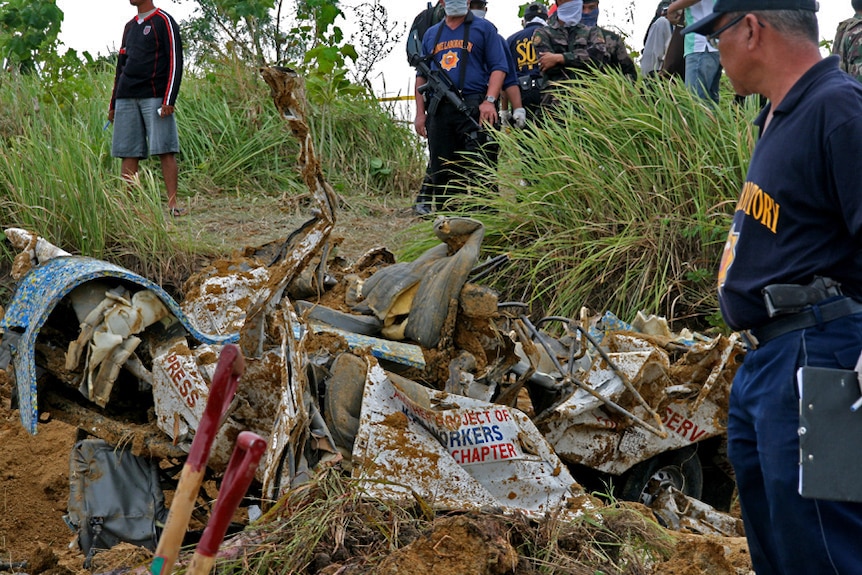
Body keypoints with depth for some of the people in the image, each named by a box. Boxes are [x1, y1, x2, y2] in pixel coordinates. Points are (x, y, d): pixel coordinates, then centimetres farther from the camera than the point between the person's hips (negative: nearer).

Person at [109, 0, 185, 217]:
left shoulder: (164, 21, -1)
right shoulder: (129, 27, 20)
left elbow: (175, 62, -7)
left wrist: (169, 100, -15)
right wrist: (113, 104, 19)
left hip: (155, 97, -6)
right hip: (126, 99, 6)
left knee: (165, 150, -9)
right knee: (128, 153, 2)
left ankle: (172, 203, -9)